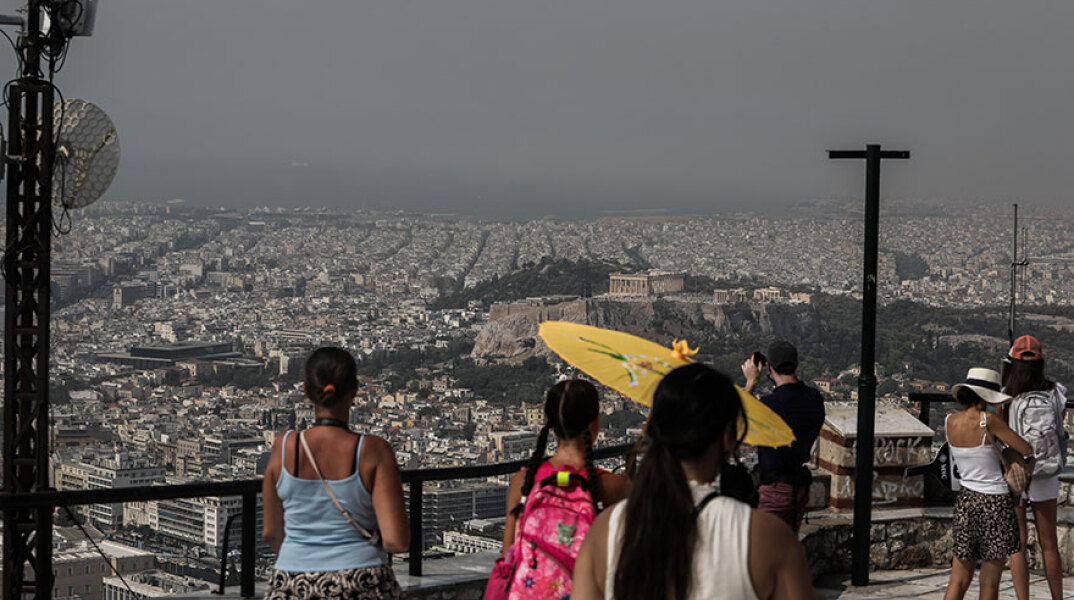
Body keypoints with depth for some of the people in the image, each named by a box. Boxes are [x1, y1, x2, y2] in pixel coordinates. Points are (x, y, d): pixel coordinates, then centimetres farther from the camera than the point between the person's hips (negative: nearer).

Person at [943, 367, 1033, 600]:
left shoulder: (950, 421, 0)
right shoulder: (988, 419, -16)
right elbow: (1027, 450, -9)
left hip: (966, 501, 5)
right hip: (996, 504, -4)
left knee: (958, 581, 9)